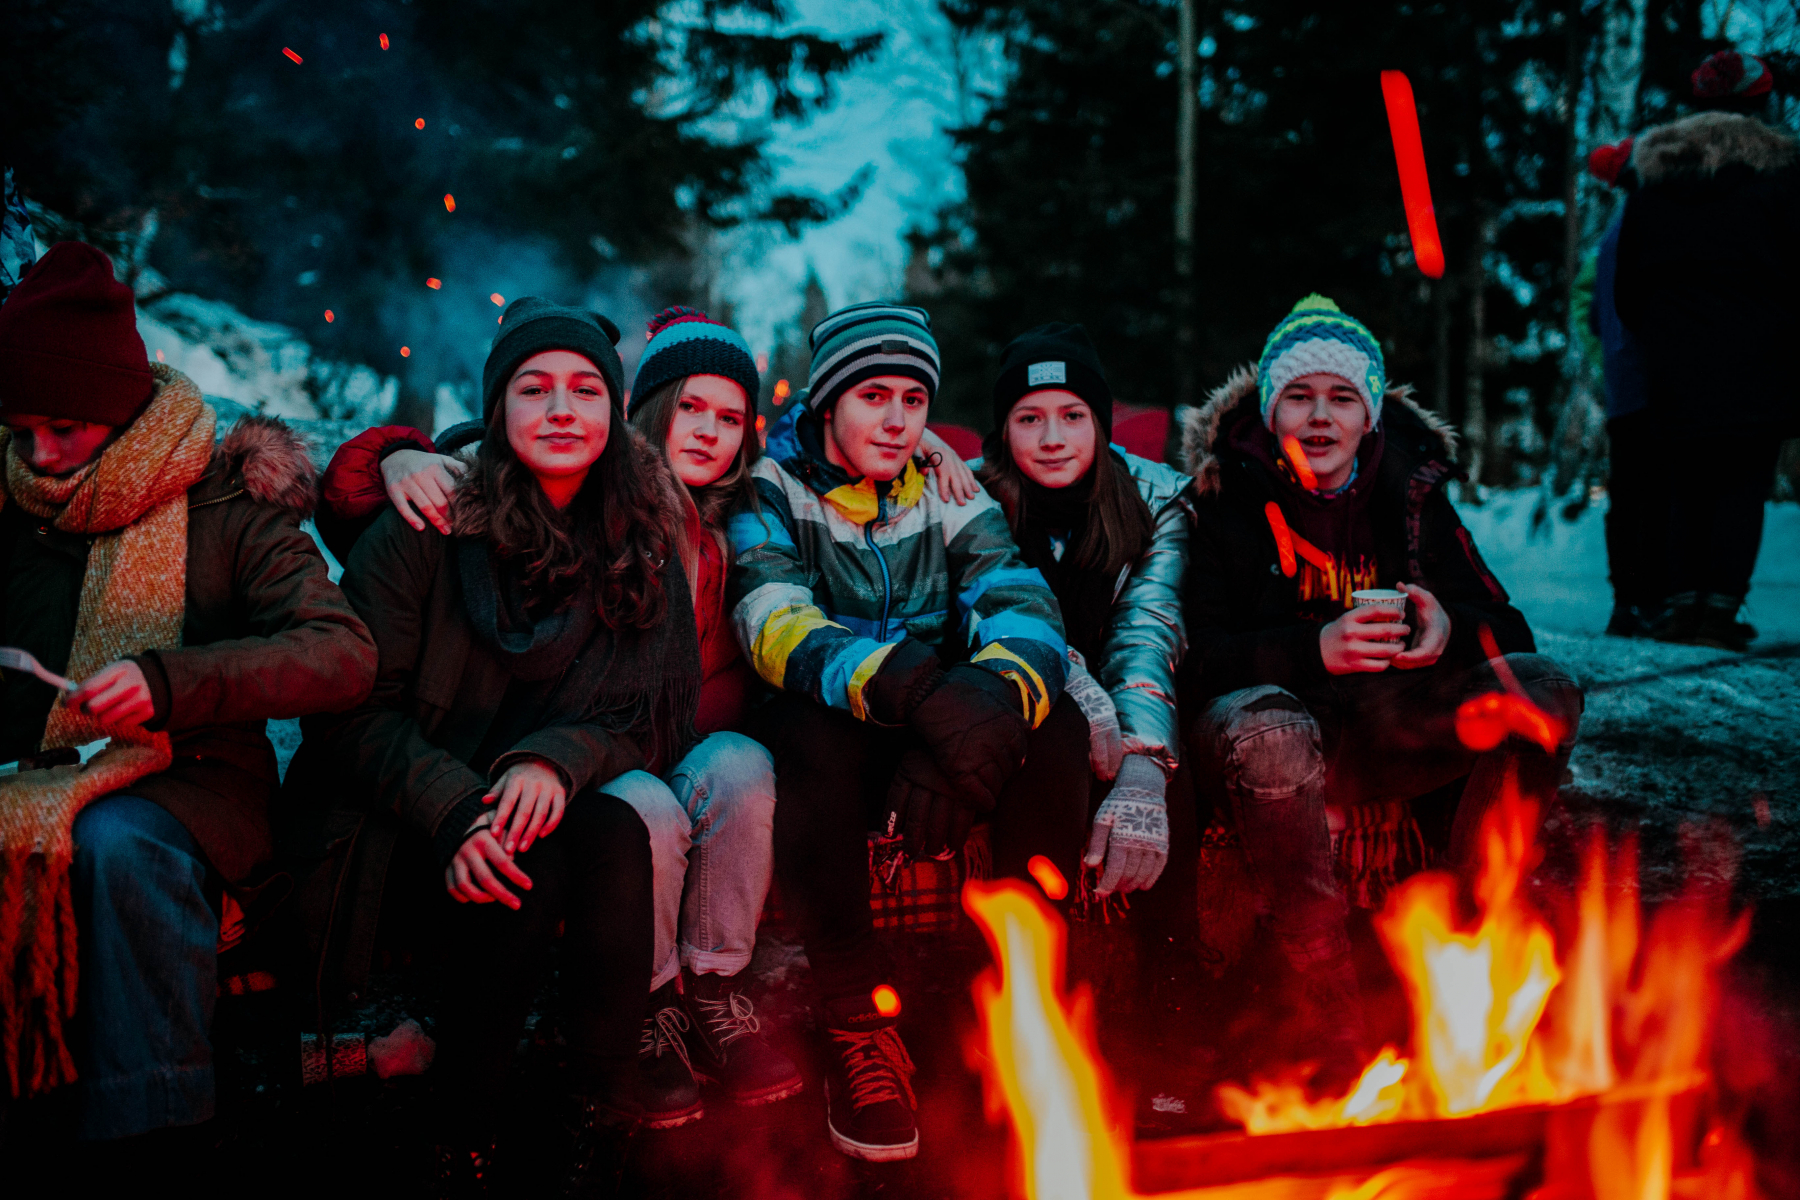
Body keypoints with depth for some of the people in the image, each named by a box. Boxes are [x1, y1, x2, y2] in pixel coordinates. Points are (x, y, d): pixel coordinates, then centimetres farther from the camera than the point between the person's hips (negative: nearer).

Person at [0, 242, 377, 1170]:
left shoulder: (226, 506, 0)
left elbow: (344, 656, -13)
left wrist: (171, 680, -25)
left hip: (186, 783, -3)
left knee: (119, 843, -37)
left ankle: (151, 1139, -27)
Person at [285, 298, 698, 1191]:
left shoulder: (643, 549, 4)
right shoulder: (425, 527, -5)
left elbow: (660, 715, 2)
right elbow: (356, 709, -7)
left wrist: (560, 757, -20)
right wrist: (456, 813, -24)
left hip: (559, 807, 2)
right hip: (417, 830, -2)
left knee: (616, 833, -30)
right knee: (530, 860, -32)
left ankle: (602, 1121, -23)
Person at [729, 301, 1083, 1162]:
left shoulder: (946, 493, 8)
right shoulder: (773, 491, -2)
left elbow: (1022, 605, -9)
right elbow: (778, 627, -21)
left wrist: (996, 692, -35)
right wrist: (916, 688, -41)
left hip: (943, 739, 3)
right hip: (831, 747, -3)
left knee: (1053, 725, -24)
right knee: (812, 728, -35)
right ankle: (856, 1026, -24)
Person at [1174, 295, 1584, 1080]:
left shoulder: (1411, 489, 8)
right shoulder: (1230, 495, -3)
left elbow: (1506, 628, 3)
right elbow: (1199, 656, -13)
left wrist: (1449, 633, -21)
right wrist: (1315, 649, -29)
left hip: (1384, 734, 4)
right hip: (1277, 715, -4)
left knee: (1544, 691, -18)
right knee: (1267, 731, -39)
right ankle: (1335, 1024, -30)